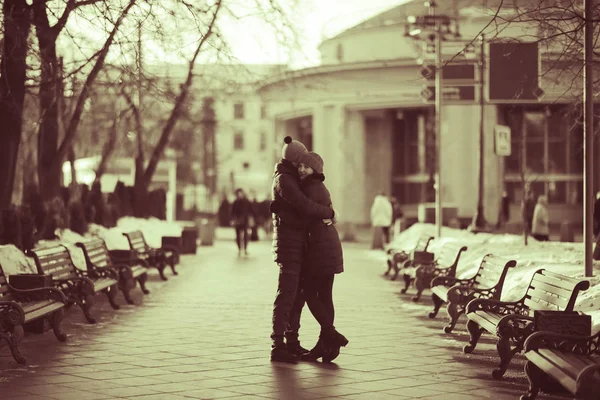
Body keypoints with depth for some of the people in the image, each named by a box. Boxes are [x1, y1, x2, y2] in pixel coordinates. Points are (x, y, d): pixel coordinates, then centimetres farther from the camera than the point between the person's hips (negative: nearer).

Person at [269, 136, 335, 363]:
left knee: (297, 293, 13)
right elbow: (304, 206, -23)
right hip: (288, 241, -10)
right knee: (286, 294, -10)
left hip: (297, 243, 10)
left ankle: (292, 342, 19)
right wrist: (329, 212, -10)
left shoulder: (292, 178, 17)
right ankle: (278, 347, -9)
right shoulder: (283, 179, -14)